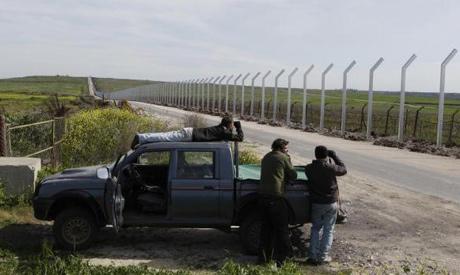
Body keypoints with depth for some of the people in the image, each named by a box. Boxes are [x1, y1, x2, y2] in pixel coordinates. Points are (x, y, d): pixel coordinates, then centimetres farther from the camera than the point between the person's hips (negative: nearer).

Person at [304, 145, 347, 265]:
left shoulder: (309, 168, -9)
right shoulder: (331, 168, -17)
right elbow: (343, 169, 1)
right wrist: (334, 156, 4)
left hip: (316, 203, 2)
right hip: (331, 203, -2)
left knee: (315, 228, 17)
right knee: (328, 230, 10)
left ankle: (312, 255, 13)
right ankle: (322, 256, 9)